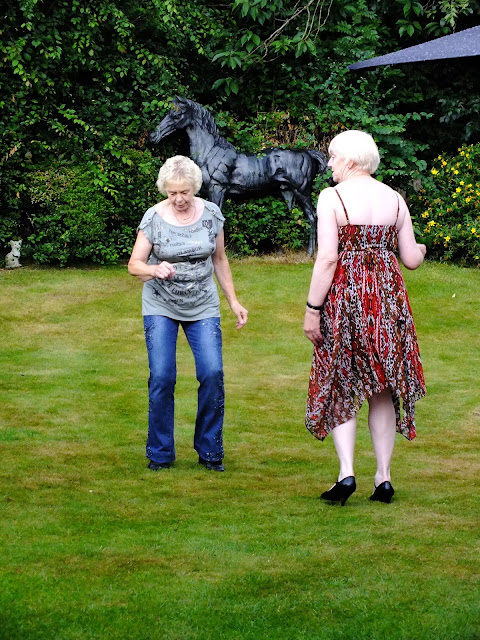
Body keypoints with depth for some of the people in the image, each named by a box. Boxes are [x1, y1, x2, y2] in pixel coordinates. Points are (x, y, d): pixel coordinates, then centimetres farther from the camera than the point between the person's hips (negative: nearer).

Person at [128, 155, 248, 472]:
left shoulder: (211, 214, -1)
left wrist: (233, 301, 13)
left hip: (203, 306, 2)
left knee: (212, 374, -11)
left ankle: (210, 451, 5)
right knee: (162, 377, -10)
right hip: (160, 306, -2)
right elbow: (134, 264, -7)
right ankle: (160, 454, 5)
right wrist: (154, 270, -29)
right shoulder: (154, 217, -8)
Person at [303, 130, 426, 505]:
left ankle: (347, 473, -7)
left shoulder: (332, 197, -8)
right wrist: (420, 250, 31)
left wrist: (312, 309, -10)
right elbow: (411, 259, 7)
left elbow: (327, 258, -14)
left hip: (344, 296, -4)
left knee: (340, 387, 7)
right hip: (388, 295, 4)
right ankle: (384, 478, 11)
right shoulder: (395, 199, 5)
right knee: (383, 390, 12)